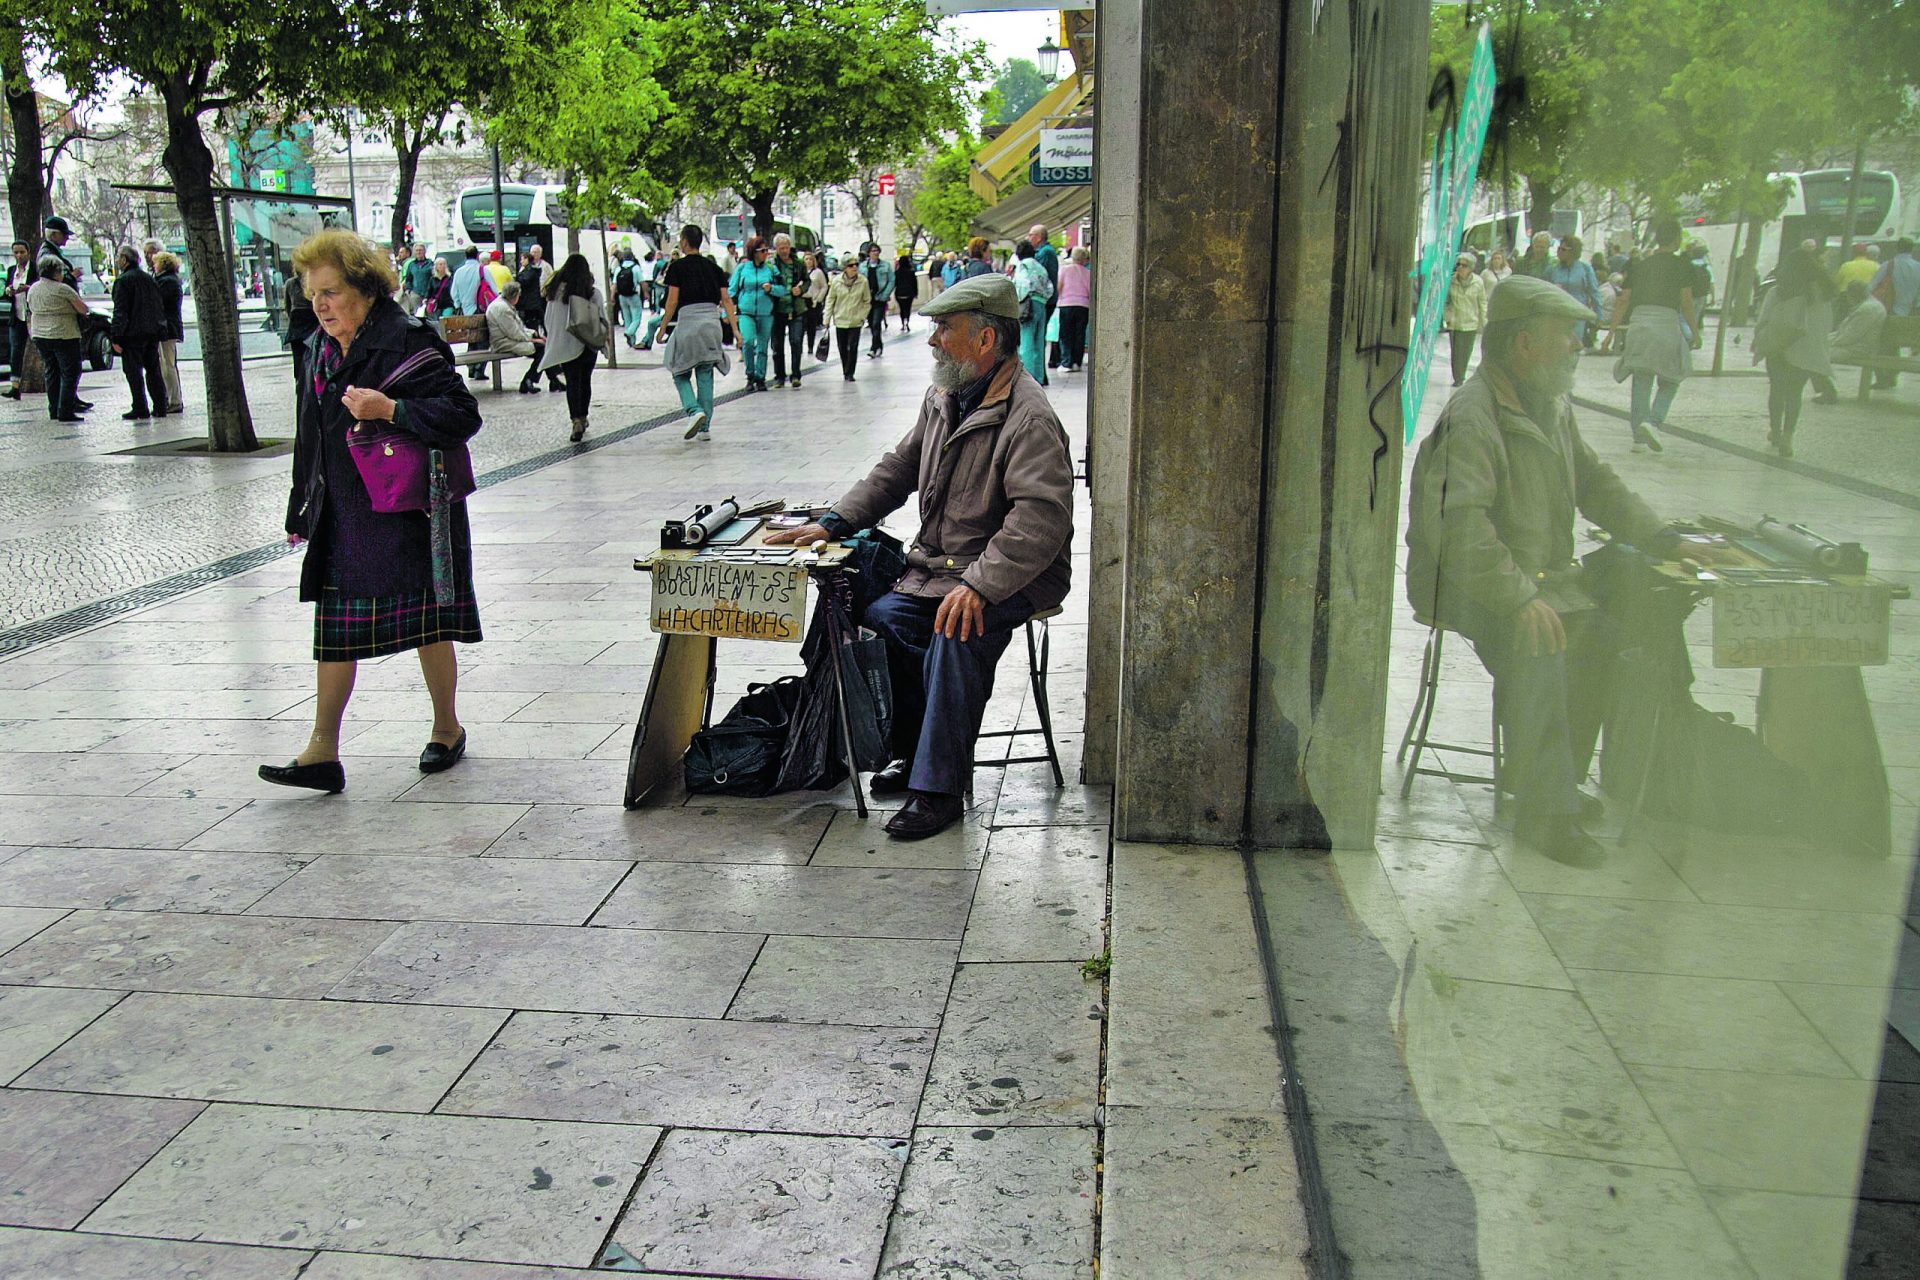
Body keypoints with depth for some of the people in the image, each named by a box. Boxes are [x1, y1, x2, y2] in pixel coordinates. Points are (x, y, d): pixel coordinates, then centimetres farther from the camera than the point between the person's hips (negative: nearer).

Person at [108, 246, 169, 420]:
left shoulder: (122, 281, -11)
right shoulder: (149, 279, 11)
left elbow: (120, 311, -15)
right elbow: (160, 307, 14)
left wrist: (116, 337, -13)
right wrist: (160, 330, 18)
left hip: (133, 334, -7)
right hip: (153, 333, 7)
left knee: (134, 372, -2)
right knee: (153, 370, 12)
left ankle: (141, 410, -2)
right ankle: (160, 408, 12)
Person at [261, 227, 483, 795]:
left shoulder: (406, 341, -14)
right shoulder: (321, 348, 10)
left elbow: (462, 413, -18)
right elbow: (312, 435, 18)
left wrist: (388, 409, -27)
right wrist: (305, 511, 18)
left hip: (407, 515, -7)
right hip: (341, 518, 7)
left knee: (427, 624, 6)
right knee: (333, 626, 6)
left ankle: (447, 729, 26)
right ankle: (322, 752, 12)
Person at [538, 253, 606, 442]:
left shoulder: (556, 292, -6)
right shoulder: (593, 293, -7)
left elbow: (549, 320, 1)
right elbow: (603, 320, -3)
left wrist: (554, 339, 13)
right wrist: (601, 341, 10)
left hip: (567, 345, -1)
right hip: (589, 345, 1)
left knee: (572, 383, -2)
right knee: (585, 381, 17)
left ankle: (576, 421, -19)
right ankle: (583, 418, 28)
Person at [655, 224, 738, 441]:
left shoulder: (677, 267, -2)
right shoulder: (713, 267, 10)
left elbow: (672, 301, -5)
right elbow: (726, 299, 6)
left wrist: (663, 327, 2)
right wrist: (735, 329, 7)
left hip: (687, 320, -4)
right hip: (712, 322, 4)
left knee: (681, 373, 9)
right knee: (706, 377, 9)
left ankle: (694, 411, -15)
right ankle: (705, 427, 8)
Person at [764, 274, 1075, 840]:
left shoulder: (1028, 417, -18)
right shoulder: (944, 399, 11)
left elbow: (1042, 515, -28)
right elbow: (897, 469, 20)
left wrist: (979, 584, -35)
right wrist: (833, 522, 9)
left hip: (1013, 578, -8)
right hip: (939, 566, 8)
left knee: (957, 633, -33)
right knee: (880, 616, -13)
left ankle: (939, 787, -23)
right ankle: (914, 752, 4)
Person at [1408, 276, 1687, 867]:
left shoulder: (1552, 406, 13)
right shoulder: (1473, 415, -18)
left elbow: (1594, 480, 24)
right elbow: (1457, 521, -30)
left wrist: (1658, 538, 11)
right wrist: (1520, 599, -35)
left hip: (1542, 575, 9)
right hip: (1471, 583, -9)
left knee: (1608, 632, -11)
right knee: (1539, 643, -31)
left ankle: (1546, 773, 6)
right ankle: (1544, 810, -21)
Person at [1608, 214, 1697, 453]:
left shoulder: (1641, 265, 14)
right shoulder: (1682, 266, 2)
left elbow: (1623, 300, 12)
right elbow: (1686, 303, -1)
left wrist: (1613, 331, 16)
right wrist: (1695, 333, 8)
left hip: (1638, 323, 4)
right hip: (1667, 322, -4)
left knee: (1641, 382, 6)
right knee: (1670, 381, 9)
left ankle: (1639, 438, 5)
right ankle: (1653, 421, -14)